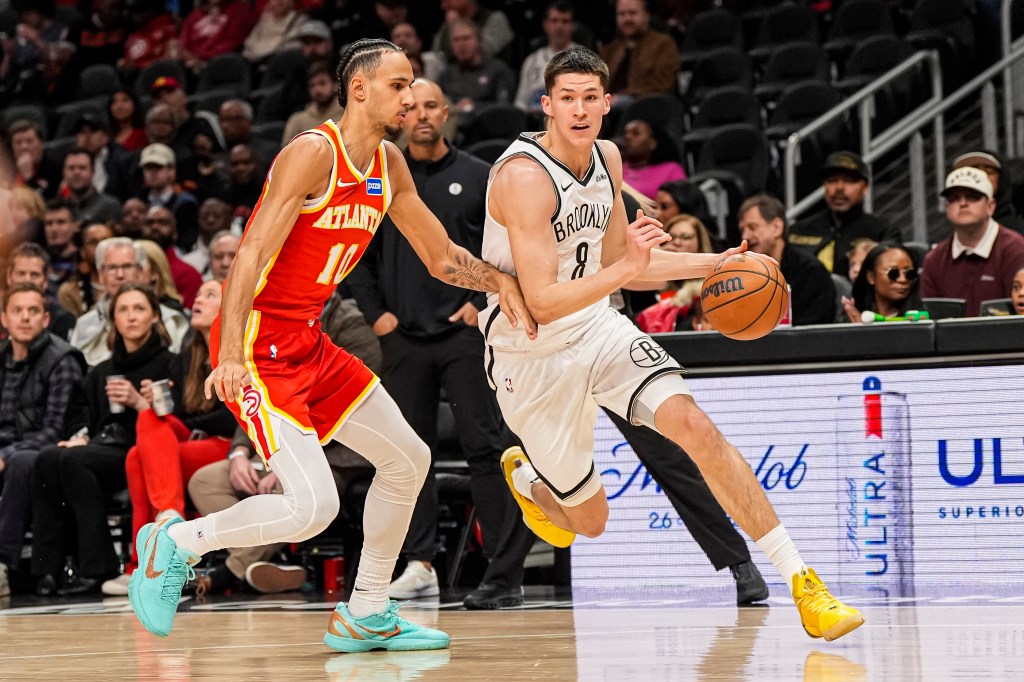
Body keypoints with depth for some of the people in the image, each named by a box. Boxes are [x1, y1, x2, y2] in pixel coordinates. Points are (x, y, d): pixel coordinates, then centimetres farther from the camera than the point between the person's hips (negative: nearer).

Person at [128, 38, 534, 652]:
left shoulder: (389, 164, 9)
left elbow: (442, 257, 18)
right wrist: (230, 356, -36)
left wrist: (500, 281, -3)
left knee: (409, 460, 15)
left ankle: (366, 615, 27)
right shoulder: (313, 153, -18)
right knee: (313, 505, -20)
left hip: (308, 342, 10)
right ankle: (177, 544, 1)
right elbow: (251, 255, -25)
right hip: (257, 346, -10)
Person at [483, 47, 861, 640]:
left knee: (693, 424, -20)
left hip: (596, 326, 5)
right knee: (589, 521, 7)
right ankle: (523, 476, 45)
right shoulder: (524, 176, -25)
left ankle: (801, 581, -20)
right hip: (531, 355, -5)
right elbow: (542, 303, -31)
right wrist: (624, 270, -43)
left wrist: (711, 264, 6)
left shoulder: (607, 158, 0)